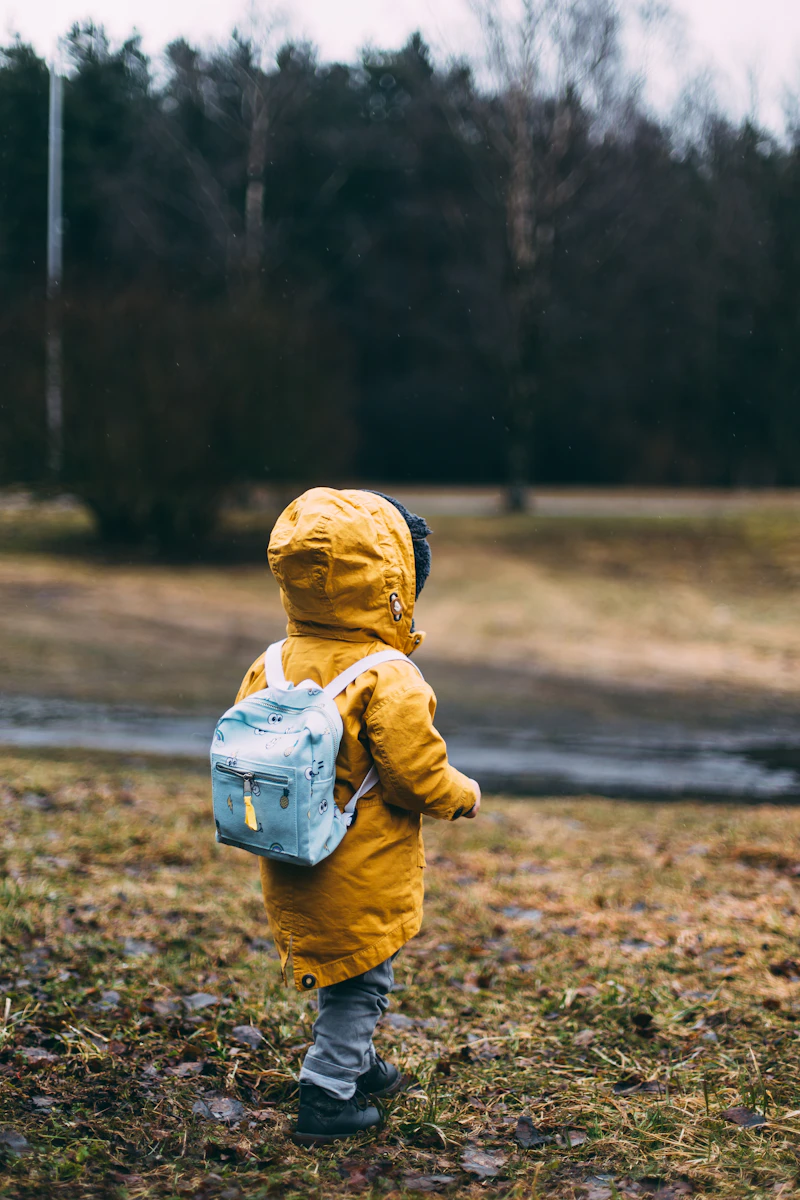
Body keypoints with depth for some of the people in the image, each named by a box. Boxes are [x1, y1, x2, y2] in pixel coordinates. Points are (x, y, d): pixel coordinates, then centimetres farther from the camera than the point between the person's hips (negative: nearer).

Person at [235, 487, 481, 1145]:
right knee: (360, 980, 8)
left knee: (343, 974, 25)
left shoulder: (271, 667, -2)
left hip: (291, 867, 7)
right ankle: (327, 1097, 11)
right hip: (362, 875, -7)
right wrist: (461, 794, -1)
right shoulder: (387, 679, -23)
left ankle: (357, 1062, 41)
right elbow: (415, 774, -21)